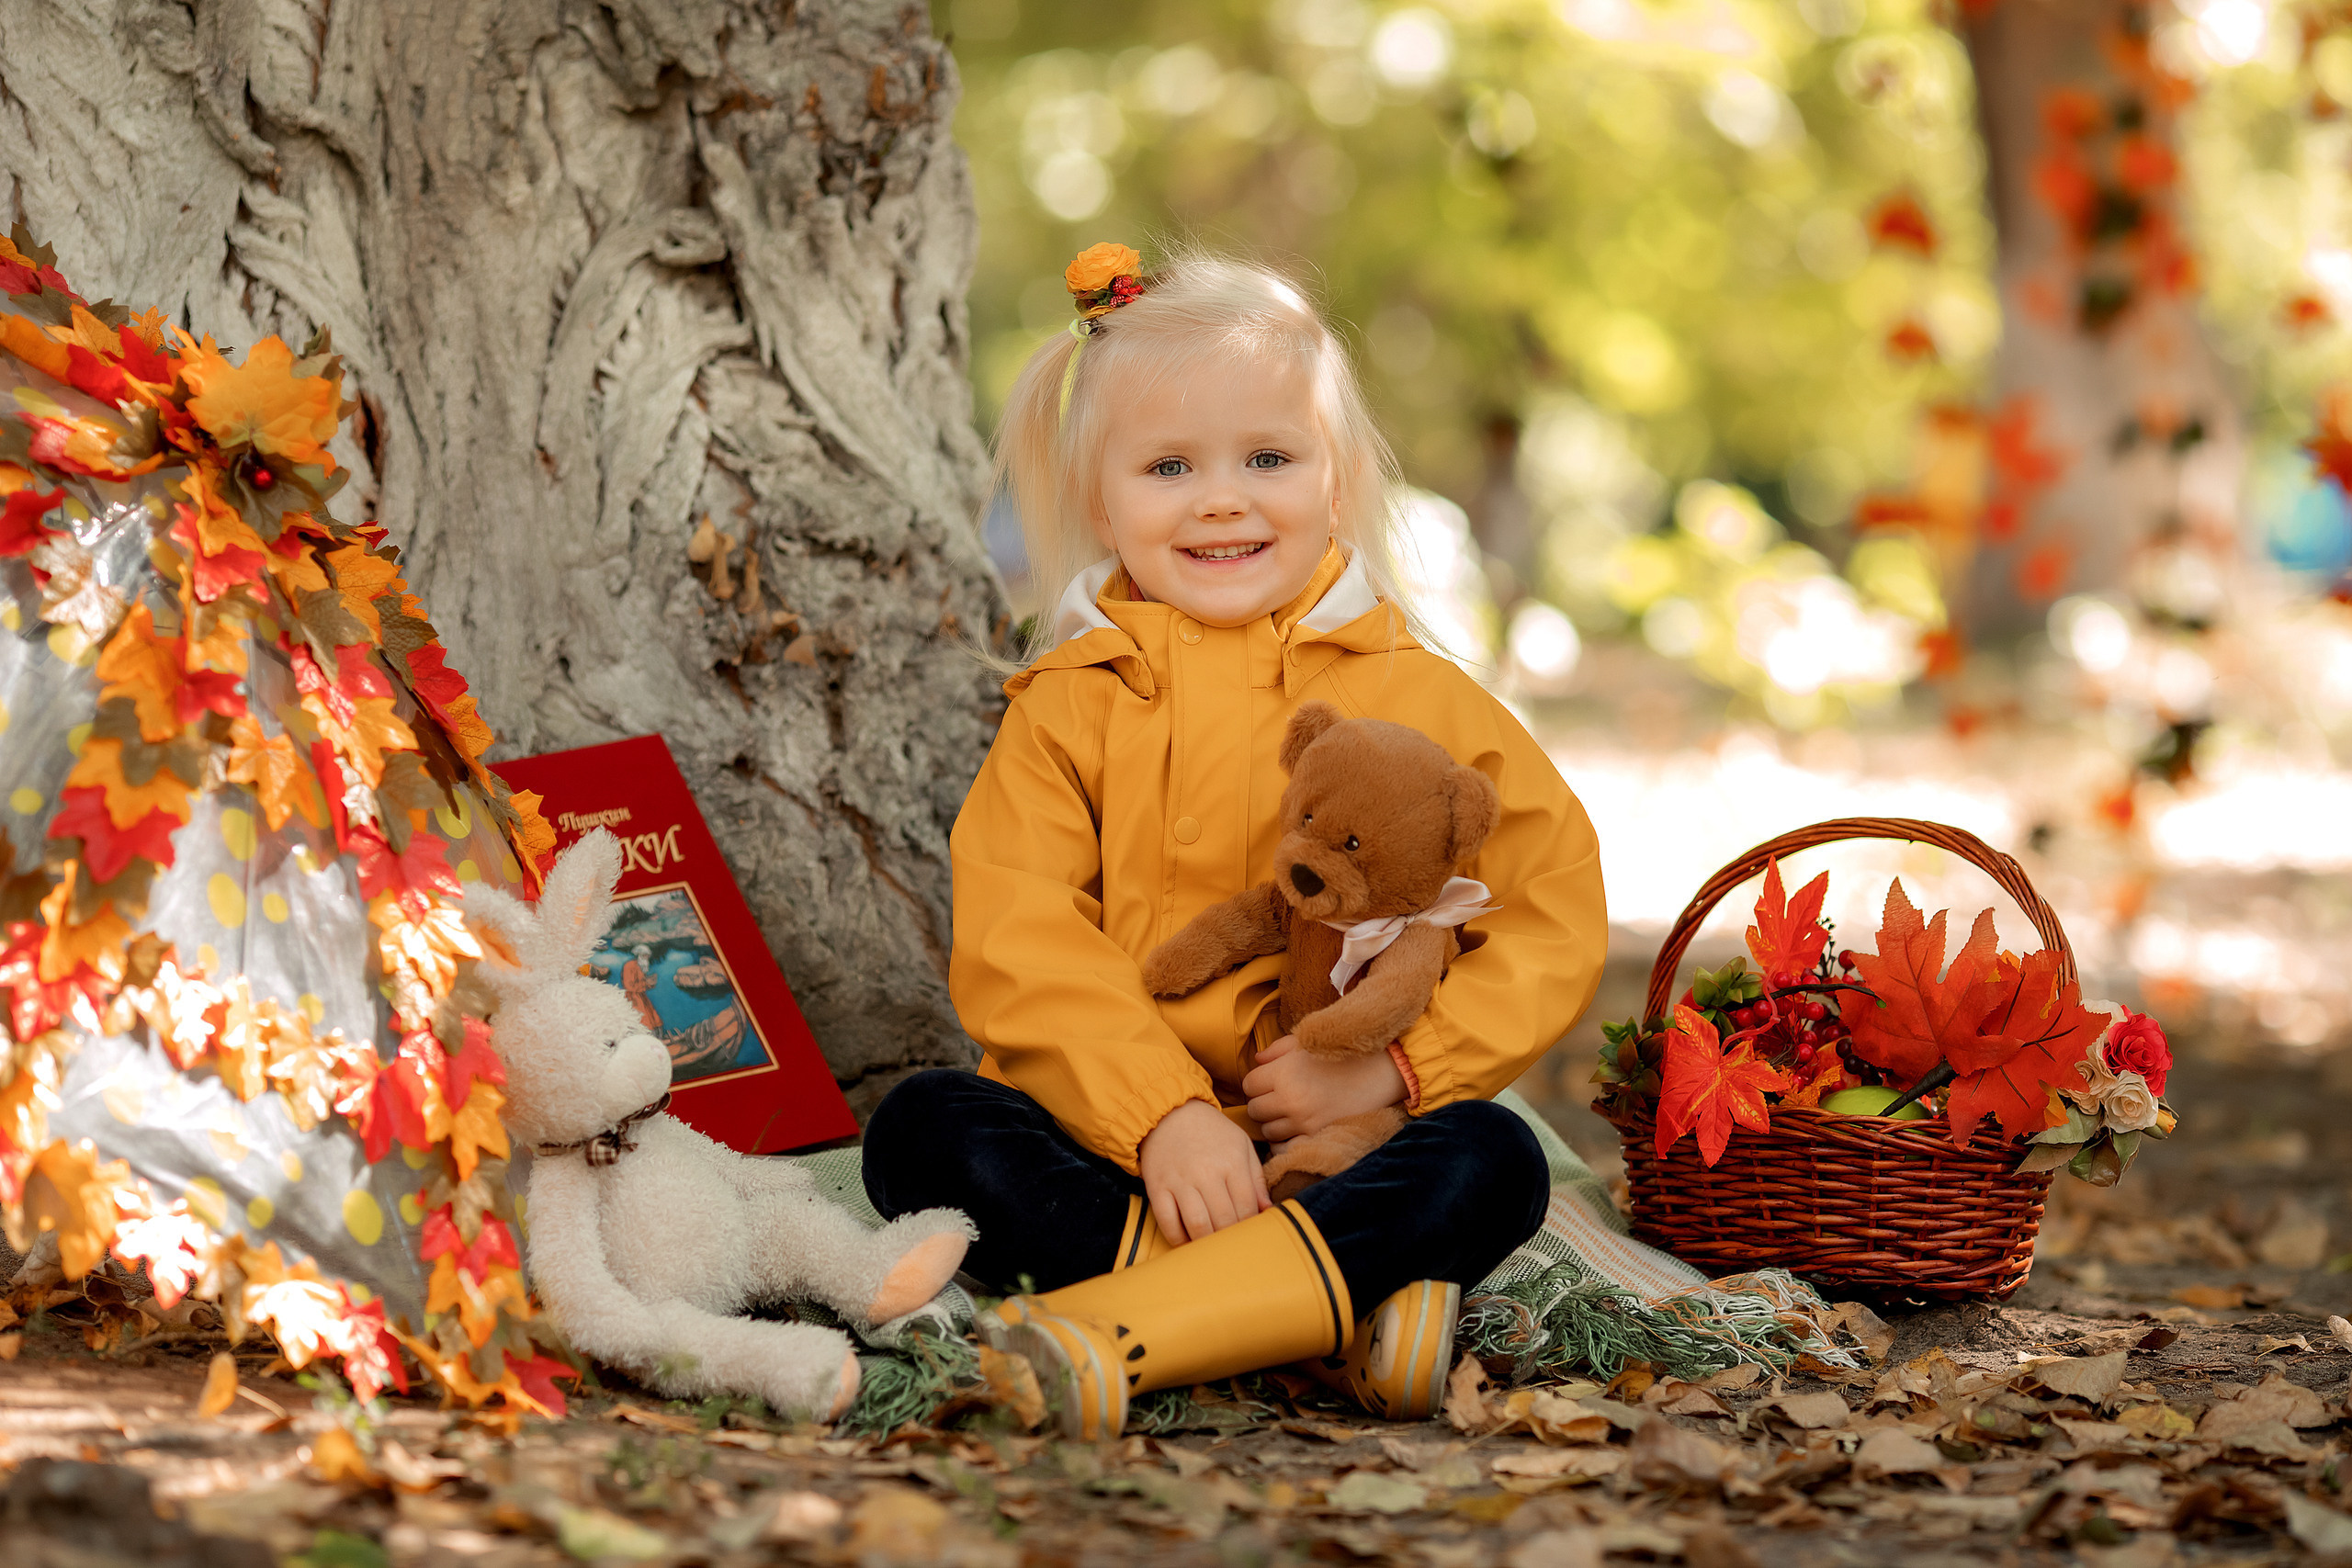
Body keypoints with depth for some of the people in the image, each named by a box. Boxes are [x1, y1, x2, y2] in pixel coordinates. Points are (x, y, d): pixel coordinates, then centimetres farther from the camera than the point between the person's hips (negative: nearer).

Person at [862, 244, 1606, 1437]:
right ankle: (1327, 1309, -34)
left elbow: (1555, 916, 4)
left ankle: (1112, 1330, -39)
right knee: (919, 1128, -25)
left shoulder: (1417, 700, 8)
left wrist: (1393, 1062, -12)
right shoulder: (1069, 707, 7)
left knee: (1493, 1160, -28)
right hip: (1105, 1144, 1)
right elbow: (1014, 942, -5)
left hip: (1338, 1153, 0)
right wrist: (1164, 1117, -20)